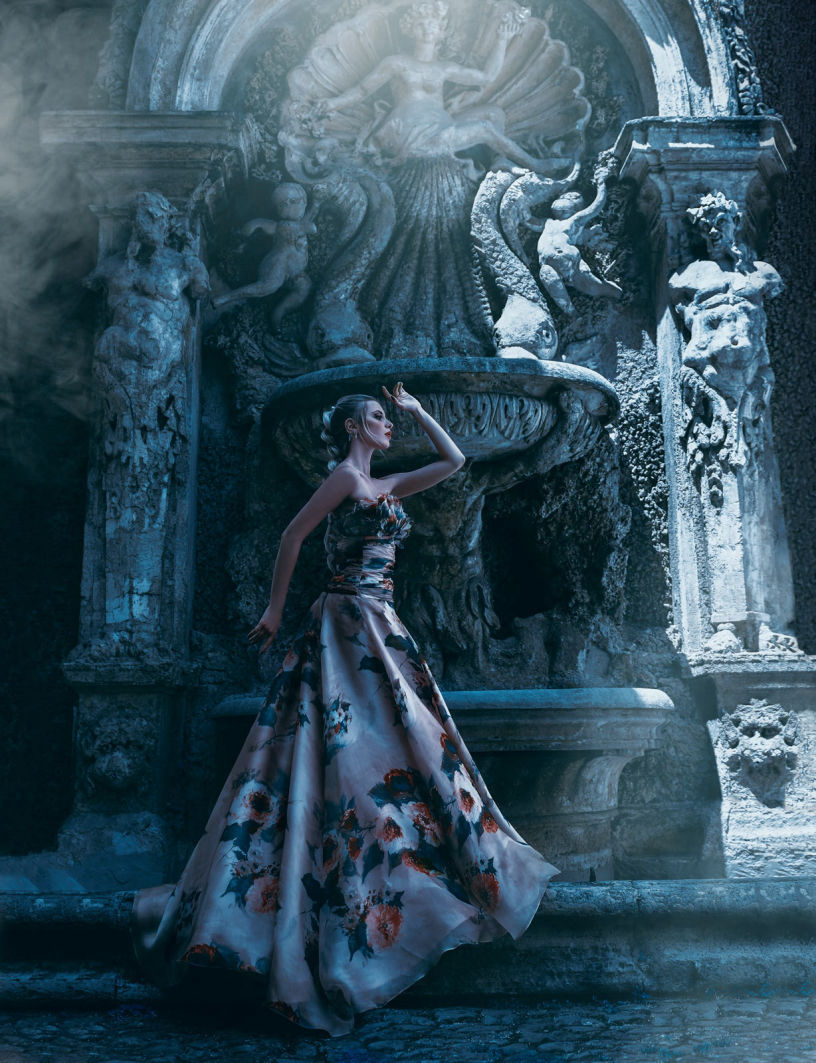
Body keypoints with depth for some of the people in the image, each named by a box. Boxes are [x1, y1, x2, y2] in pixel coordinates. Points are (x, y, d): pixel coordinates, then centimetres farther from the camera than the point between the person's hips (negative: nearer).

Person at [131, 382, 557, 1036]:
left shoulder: (388, 487, 19)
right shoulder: (346, 475, -5)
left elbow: (455, 460, 26)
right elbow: (292, 536, -5)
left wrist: (417, 411, 23)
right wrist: (275, 610, -4)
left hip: (378, 627, 9)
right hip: (350, 622, -9)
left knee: (392, 749, 8)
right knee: (348, 750, -9)